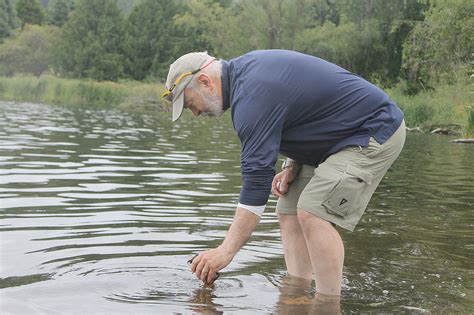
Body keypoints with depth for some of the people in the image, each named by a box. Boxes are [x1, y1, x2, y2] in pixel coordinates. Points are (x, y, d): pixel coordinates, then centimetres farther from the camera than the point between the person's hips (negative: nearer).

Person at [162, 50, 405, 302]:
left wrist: (226, 251, -22)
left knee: (314, 213, -21)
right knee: (289, 211, 4)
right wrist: (292, 166, 3)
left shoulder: (251, 97, -25)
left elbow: (256, 180, -26)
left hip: (376, 132, -10)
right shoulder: (244, 68, 5)